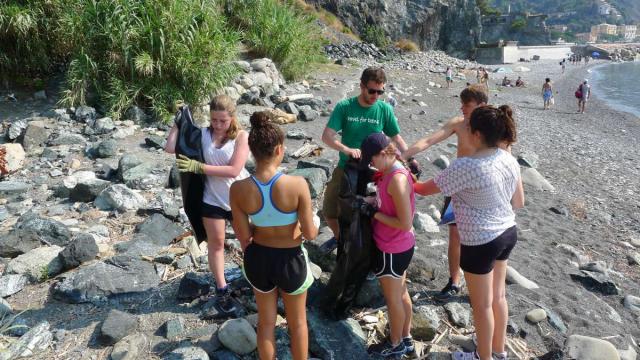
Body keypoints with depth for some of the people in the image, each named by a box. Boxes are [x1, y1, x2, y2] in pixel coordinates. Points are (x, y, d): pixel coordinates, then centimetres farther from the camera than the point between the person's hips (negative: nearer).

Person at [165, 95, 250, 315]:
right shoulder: (203, 135, -7)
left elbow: (234, 170, -24)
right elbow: (170, 148, -12)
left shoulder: (241, 136, -15)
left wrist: (198, 167, -23)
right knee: (216, 243, 13)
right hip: (212, 199, 2)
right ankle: (222, 291, 29)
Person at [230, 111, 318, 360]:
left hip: (258, 258, 2)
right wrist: (314, 225, 6)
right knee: (297, 323, 25)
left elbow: (244, 236, -8)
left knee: (266, 322, 26)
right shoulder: (297, 184, -26)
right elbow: (310, 234, -17)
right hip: (291, 260, -2)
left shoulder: (238, 189, -18)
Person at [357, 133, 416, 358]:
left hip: (392, 250, -9)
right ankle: (406, 338, 40)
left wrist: (374, 213, -20)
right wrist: (372, 204, -2)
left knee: (392, 298, 11)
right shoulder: (391, 173, 2)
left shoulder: (397, 180, -28)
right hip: (399, 247, 9)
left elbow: (405, 223, -27)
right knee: (401, 294, 22)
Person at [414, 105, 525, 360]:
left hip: (480, 243, -7)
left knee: (482, 305, 14)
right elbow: (519, 202, 6)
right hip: (507, 233, 8)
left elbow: (427, 189, -15)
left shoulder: (465, 167, -27)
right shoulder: (509, 160, -4)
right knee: (498, 296, 25)